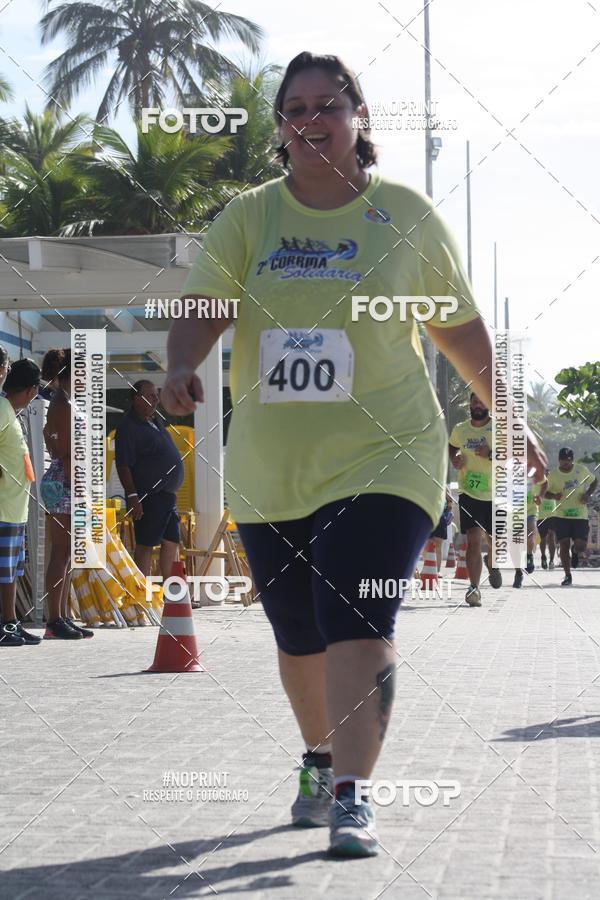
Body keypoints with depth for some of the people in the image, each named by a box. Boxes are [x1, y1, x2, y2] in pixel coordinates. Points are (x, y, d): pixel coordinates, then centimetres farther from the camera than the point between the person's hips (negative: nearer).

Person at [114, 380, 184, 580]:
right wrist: (132, 496, -25)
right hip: (148, 497, -9)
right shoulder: (128, 427, -14)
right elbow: (123, 465, -19)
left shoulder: (155, 421, 15)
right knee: (145, 545, -4)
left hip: (167, 495, 9)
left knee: (172, 542, 11)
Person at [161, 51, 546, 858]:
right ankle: (321, 758, 38)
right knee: (298, 634, 13)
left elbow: (460, 328, 11)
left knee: (358, 622, -17)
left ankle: (352, 795, -14)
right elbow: (204, 308, -8)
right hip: (269, 468, 3)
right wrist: (182, 366, -29)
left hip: (382, 457, -3)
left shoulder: (407, 215, 2)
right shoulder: (247, 218, 4)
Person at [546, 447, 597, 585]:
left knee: (581, 546, -7)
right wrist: (554, 496, -14)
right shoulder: (553, 474, -1)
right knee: (564, 545, -5)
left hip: (580, 515, 0)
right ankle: (567, 576, 8)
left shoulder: (581, 469, 0)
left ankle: (575, 552, 32)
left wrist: (588, 494, -5)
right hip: (561, 516, 0)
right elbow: (546, 492, 9)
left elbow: (594, 482, 14)